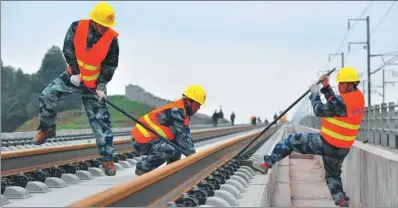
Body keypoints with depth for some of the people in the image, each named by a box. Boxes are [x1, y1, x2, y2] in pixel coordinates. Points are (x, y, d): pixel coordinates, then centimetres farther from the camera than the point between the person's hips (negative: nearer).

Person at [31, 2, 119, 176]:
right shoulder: (77, 27, -17)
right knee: (47, 96, -10)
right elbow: (68, 49, -8)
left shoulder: (111, 39, -19)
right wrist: (75, 72, -14)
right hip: (73, 75, 2)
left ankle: (107, 159, 1)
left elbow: (110, 65, -10)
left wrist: (101, 86, -16)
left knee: (100, 119, -5)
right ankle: (47, 129, 15)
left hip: (94, 82, -2)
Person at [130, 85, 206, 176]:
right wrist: (193, 155, -16)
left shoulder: (183, 113, 11)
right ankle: (142, 168, -14)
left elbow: (187, 135, 11)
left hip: (150, 137, 11)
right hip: (142, 141, -11)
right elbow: (182, 136, -23)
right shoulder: (176, 110, -20)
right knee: (172, 149, -28)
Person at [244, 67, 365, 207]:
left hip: (325, 144, -8)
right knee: (333, 175, 25)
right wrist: (326, 86, 10)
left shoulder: (342, 101, -24)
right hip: (342, 150, 8)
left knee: (291, 141, 4)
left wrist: (315, 93, 2)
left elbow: (319, 110, -13)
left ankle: (266, 165, 7)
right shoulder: (358, 96, 3)